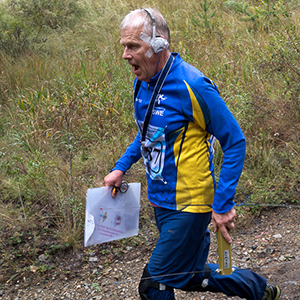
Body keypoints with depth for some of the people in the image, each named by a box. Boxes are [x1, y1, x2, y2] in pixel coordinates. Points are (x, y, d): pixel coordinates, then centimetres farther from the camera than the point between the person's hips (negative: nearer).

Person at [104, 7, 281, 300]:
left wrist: (223, 204, -18)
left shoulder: (192, 87, -21)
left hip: (188, 205, -8)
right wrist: (121, 167, 10)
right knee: (192, 276, 21)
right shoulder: (143, 82, 3)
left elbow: (235, 143, -16)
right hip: (161, 200, 8)